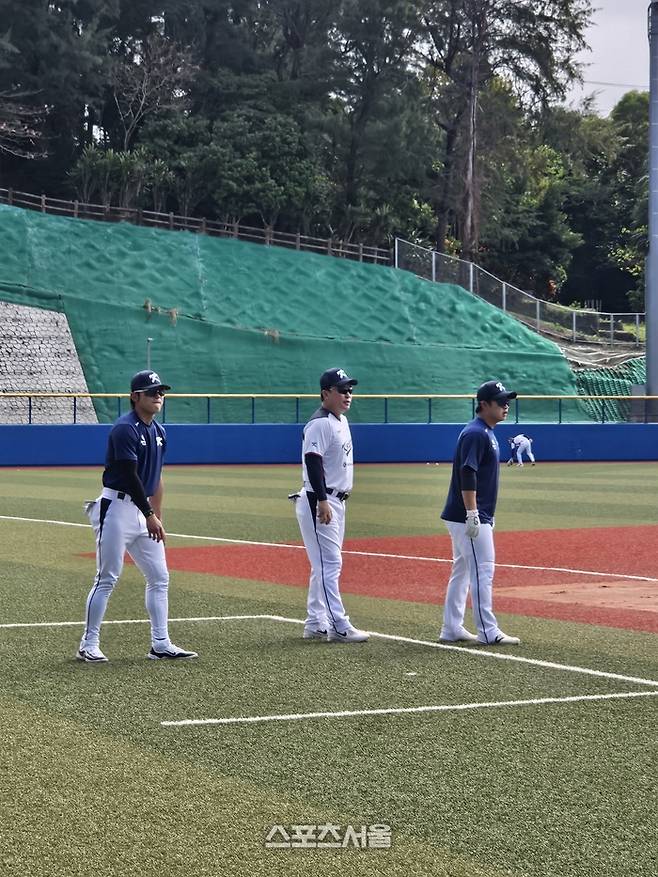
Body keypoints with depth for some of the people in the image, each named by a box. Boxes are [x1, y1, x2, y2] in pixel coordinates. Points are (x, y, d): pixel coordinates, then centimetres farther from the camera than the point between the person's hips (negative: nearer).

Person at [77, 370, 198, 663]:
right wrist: (150, 516, -18)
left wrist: (158, 518, 16)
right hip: (118, 507, -9)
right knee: (107, 579, -5)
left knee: (159, 578, 7)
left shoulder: (158, 432, 13)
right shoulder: (125, 429, -15)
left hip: (143, 510, 9)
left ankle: (160, 645, 12)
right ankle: (89, 645, 4)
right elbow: (130, 476, -19)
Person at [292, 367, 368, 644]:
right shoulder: (320, 424, -15)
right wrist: (322, 501, -27)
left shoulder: (342, 421, 15)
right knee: (329, 563, -10)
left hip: (336, 501, 10)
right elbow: (313, 463, -22)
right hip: (318, 502, -10)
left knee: (325, 565, 12)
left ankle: (315, 624, 18)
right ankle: (339, 626, -10)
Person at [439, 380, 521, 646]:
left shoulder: (486, 433, 16)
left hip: (477, 517, 11)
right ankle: (488, 632, -4)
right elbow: (467, 476, -23)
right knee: (482, 571, -7)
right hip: (467, 517, -11)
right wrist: (472, 514, -26)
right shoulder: (475, 433, -16)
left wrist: (486, 516, 23)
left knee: (461, 571, 12)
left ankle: (451, 629, 17)